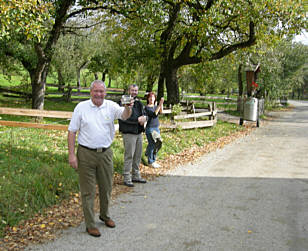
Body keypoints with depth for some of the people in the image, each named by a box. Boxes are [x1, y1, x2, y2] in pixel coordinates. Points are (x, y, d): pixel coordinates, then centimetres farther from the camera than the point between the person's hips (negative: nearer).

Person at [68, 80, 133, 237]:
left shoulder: (111, 106, 1)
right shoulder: (81, 107, -2)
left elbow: (124, 115, -16)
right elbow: (72, 131, -2)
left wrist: (128, 107, -40)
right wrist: (71, 154, -8)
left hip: (105, 153, 2)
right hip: (86, 154, -2)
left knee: (106, 187, 16)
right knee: (88, 190, 4)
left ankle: (105, 215, 38)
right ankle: (90, 224, 16)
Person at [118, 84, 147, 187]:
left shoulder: (139, 103, 17)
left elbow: (144, 114, 19)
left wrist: (144, 118, -6)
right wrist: (137, 120, -18)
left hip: (138, 132, 8)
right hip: (129, 133, -8)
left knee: (138, 155, 14)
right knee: (129, 156, -5)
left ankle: (136, 176, 25)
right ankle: (127, 178, 3)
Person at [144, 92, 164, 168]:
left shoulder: (155, 106, 11)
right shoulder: (147, 107, -8)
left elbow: (161, 112, -8)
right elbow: (154, 114, -22)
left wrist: (162, 103, -21)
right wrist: (160, 104, -27)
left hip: (157, 128, 7)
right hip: (150, 128, -7)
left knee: (157, 144, 9)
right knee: (152, 145, -4)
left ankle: (153, 161, 22)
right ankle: (150, 162, 9)